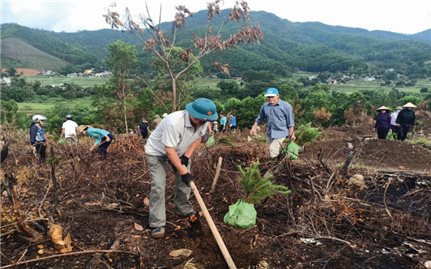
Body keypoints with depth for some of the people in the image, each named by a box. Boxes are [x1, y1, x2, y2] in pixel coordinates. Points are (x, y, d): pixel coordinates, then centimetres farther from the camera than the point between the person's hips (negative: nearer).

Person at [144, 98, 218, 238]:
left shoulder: (203, 121, -21)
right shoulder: (174, 122, -42)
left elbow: (198, 137, -1)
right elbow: (169, 150, -36)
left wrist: (187, 156, -12)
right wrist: (183, 171, -32)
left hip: (180, 151, 6)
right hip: (157, 151, -6)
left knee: (185, 180, 5)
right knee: (158, 186, -12)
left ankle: (185, 209, 28)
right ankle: (157, 224, -3)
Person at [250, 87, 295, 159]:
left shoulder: (286, 106, -10)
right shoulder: (265, 106, 3)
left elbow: (290, 122, -6)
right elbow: (259, 118, 16)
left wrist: (291, 134, -7)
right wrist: (254, 127, 8)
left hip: (280, 132, -6)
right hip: (270, 133, 6)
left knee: (273, 152, -19)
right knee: (272, 153, 16)